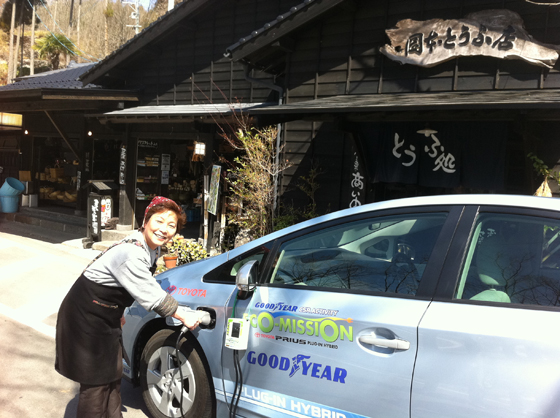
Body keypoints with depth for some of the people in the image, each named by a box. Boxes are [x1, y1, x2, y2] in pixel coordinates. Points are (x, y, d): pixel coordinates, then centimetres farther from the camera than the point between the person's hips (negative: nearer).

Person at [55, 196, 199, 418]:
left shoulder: (150, 246, -2)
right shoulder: (131, 253, -30)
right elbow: (151, 295, -26)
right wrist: (184, 317, -15)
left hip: (106, 317, 9)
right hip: (86, 316, -9)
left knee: (112, 374, 18)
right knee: (96, 381, 0)